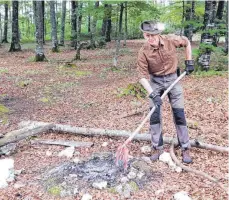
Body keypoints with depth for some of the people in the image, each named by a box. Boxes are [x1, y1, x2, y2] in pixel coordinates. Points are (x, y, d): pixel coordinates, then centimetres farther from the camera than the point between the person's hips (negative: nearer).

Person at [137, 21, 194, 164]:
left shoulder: (171, 41, -17)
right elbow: (143, 76, -18)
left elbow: (187, 42, 4)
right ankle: (158, 148, 14)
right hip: (155, 82, 0)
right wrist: (153, 94, -29)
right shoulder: (143, 52, -19)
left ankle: (185, 149, 14)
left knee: (179, 114, 2)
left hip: (173, 79, 0)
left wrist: (189, 62, 2)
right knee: (154, 115, -1)